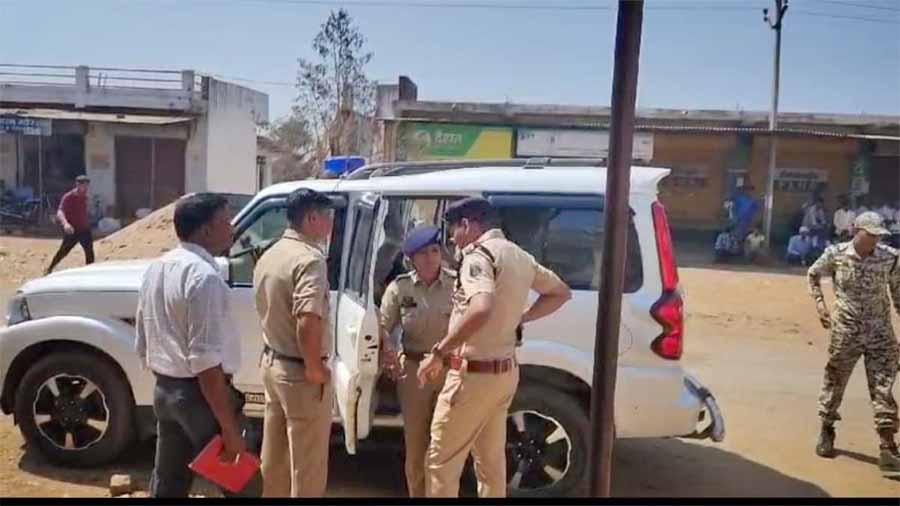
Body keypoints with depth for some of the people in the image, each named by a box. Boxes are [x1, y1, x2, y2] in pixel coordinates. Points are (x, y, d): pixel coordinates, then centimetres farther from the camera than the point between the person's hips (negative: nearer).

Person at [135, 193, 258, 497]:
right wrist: (229, 428, -22)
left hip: (164, 390, 9)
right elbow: (205, 361, -25)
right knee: (242, 485, 5)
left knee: (167, 486, 17)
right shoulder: (204, 276, -21)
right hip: (198, 394, -9)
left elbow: (142, 346, 15)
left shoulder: (156, 268, 8)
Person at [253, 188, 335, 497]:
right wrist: (314, 368, -21)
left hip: (272, 362, 9)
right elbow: (308, 321, -33)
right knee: (307, 464, 5)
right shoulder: (309, 259, -21)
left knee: (274, 457, 21)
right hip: (299, 372, -9)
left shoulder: (269, 256, 8)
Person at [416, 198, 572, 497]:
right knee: (490, 460, 18)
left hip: (474, 374, -9)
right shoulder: (519, 255, 12)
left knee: (441, 461, 1)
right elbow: (560, 293, 24)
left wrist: (438, 352, -27)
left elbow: (481, 310, -34)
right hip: (505, 371, 9)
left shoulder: (479, 254, -16)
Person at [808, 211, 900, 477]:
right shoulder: (836, 254, -8)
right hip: (845, 332, 0)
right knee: (834, 383, 12)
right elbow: (814, 274, 9)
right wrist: (820, 304, 0)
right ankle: (826, 431, 33)